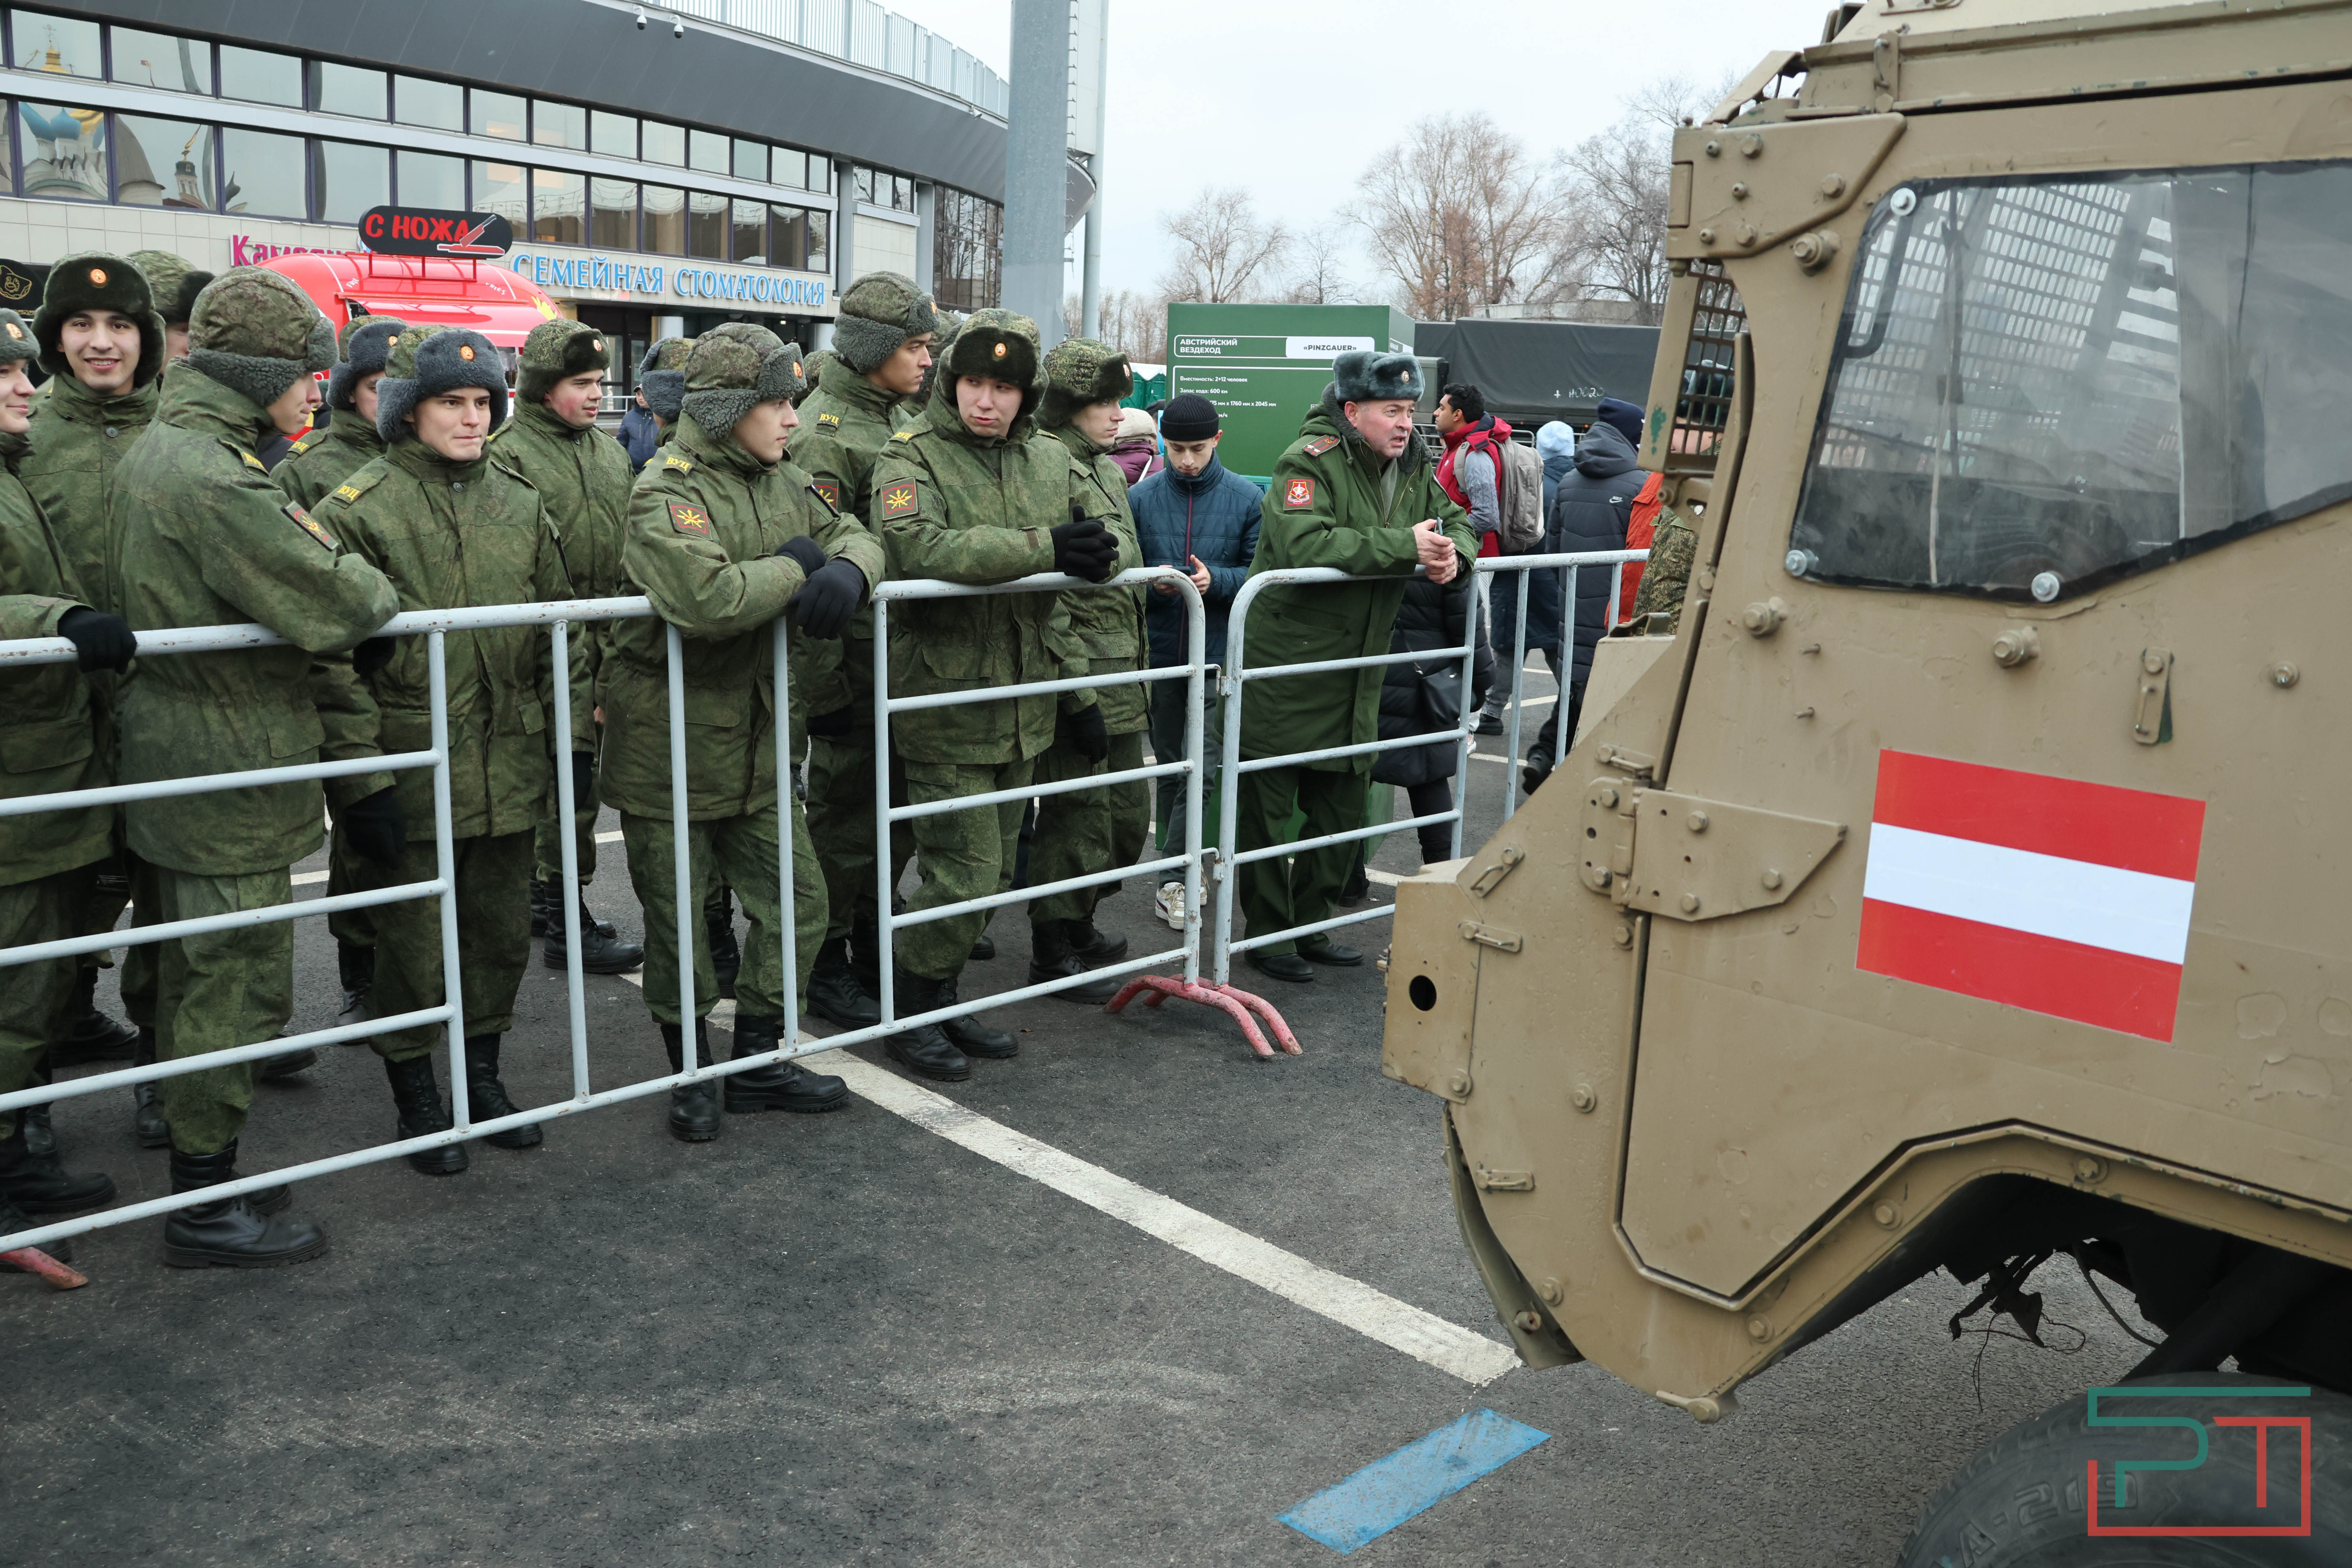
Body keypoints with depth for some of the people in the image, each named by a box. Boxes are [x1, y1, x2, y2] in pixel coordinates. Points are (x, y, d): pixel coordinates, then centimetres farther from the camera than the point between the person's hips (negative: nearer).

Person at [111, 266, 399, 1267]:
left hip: (179, 761, 11)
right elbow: (331, 602, -25)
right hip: (229, 773, -11)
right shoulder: (210, 477, -22)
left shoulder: (157, 454, 13)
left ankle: (197, 1181, 32)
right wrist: (382, 593, 0)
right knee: (239, 986, 0)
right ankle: (206, 1207, 12)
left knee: (197, 978, 19)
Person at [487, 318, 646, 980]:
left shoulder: (611, 452, 16)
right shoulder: (509, 453, -8)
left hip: (604, 644, 7)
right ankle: (567, 925, 2)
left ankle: (544, 897, 27)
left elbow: (628, 546, 23)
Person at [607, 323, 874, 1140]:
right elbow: (707, 597, -35)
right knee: (677, 919, 8)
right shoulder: (668, 489, -18)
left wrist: (847, 571, -14)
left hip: (756, 739, 7)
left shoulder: (782, 483, 6)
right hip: (670, 743, -7)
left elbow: (855, 537, 11)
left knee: (797, 903, 10)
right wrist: (793, 567, -19)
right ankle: (691, 1073, 27)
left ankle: (758, 1062, 27)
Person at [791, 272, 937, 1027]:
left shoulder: (906, 419, 13)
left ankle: (872, 948, 32)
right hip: (856, 656, -8)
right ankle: (828, 968, 19)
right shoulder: (824, 432, -15)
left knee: (900, 810, 16)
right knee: (845, 816, 4)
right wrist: (823, 687, -21)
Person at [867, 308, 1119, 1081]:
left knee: (991, 871, 14)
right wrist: (1044, 547, -30)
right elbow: (922, 548, -29)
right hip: (945, 701, -6)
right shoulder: (912, 457, -9)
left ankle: (942, 1001, 30)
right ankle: (909, 1015, 13)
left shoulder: (1050, 462, 10)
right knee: (964, 872, -6)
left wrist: (1076, 692, 11)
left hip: (1024, 707, 6)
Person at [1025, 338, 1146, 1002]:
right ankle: (1052, 955, 12)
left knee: (1128, 813, 16)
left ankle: (1079, 923, 36)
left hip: (1121, 680, 9)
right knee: (1079, 817, -3)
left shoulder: (1107, 470, 18)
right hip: (1077, 677, -9)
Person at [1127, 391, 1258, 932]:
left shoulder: (1247, 498, -1)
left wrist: (1216, 580, -18)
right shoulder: (1140, 498, 3)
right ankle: (1179, 872, 27)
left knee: (1201, 768, -9)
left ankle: (1173, 876, 1)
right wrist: (1152, 582, -16)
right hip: (1159, 653, 2)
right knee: (1170, 764, 13)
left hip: (1219, 653, -2)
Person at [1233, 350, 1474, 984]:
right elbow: (1306, 544, -32)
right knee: (1268, 808, 2)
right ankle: (1268, 935, 17)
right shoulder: (1309, 461, -16)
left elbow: (1457, 523, 20)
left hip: (1355, 680, 8)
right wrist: (1404, 545, -29)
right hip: (1283, 668, -8)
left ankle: (1309, 926, 31)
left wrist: (1452, 554, -5)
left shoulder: (1412, 469, 9)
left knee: (1343, 808, 16)